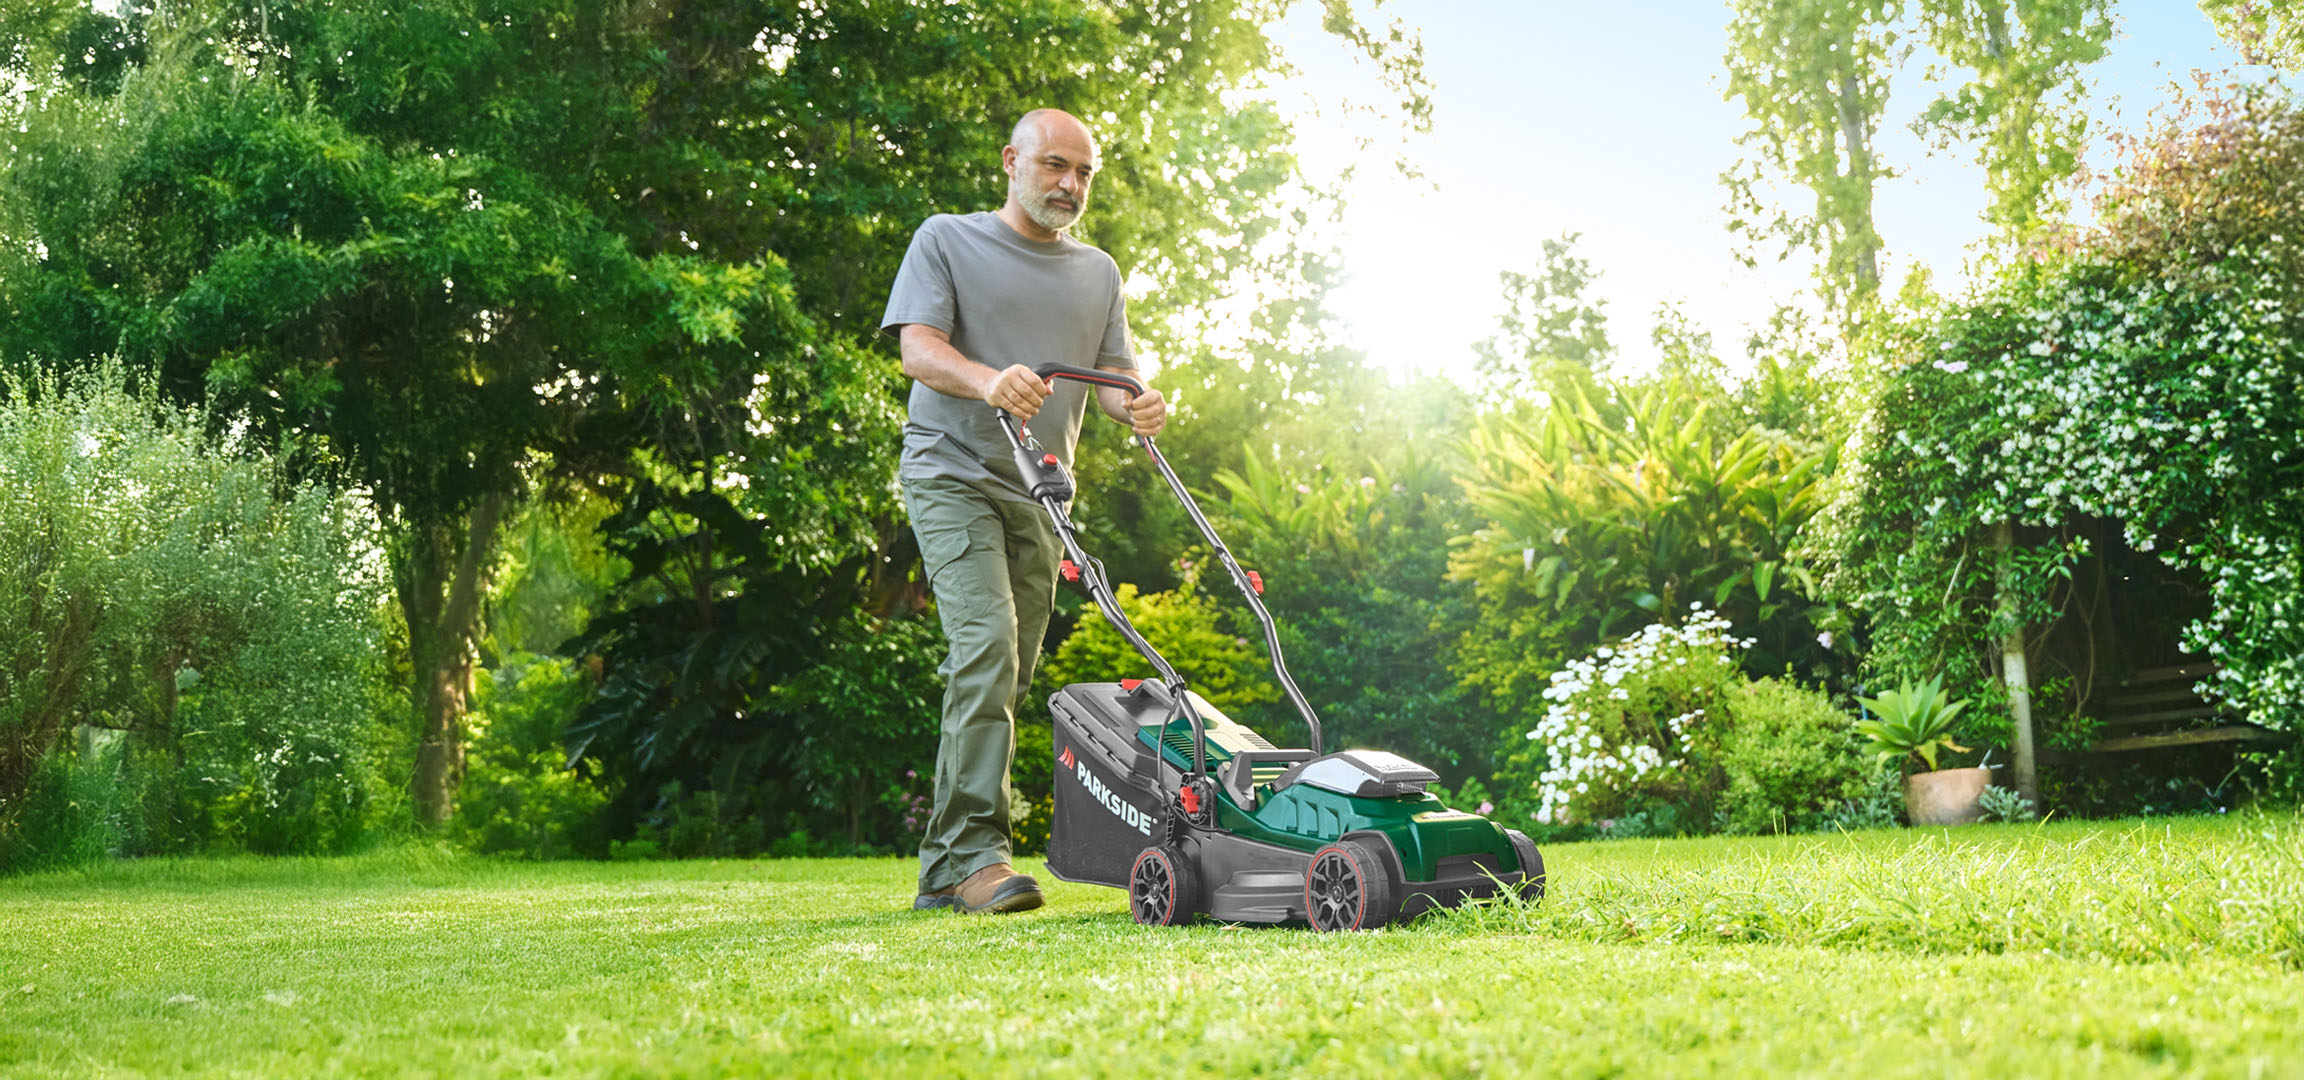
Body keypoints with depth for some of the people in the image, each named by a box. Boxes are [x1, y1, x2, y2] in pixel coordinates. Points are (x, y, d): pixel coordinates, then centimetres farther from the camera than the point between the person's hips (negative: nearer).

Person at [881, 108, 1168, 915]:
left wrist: (1139, 407, -12)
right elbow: (917, 348, -9)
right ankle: (975, 851, -22)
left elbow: (1113, 378, 12)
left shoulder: (1097, 272, 18)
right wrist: (990, 381, -29)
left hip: (1038, 494, 5)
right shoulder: (947, 241, 4)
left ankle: (944, 872, 11)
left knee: (1004, 678, 4)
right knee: (985, 647, -22)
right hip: (953, 476, -5)